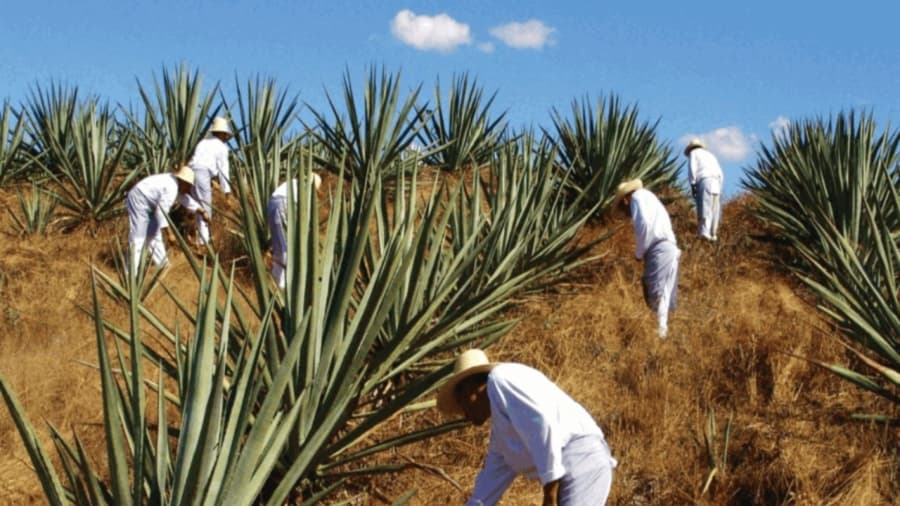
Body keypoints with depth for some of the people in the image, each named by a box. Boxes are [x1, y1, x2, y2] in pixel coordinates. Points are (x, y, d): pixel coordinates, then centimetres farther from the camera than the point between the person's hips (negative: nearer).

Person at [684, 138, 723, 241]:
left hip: (704, 179, -6)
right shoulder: (710, 155, 32)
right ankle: (713, 234, 1)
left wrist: (692, 184, -5)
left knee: (705, 208, -16)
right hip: (717, 180, 6)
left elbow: (692, 168, -3)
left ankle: (705, 232, -28)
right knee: (714, 210, 6)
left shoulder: (693, 153, 15)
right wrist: (719, 189, 19)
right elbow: (720, 173, 23)